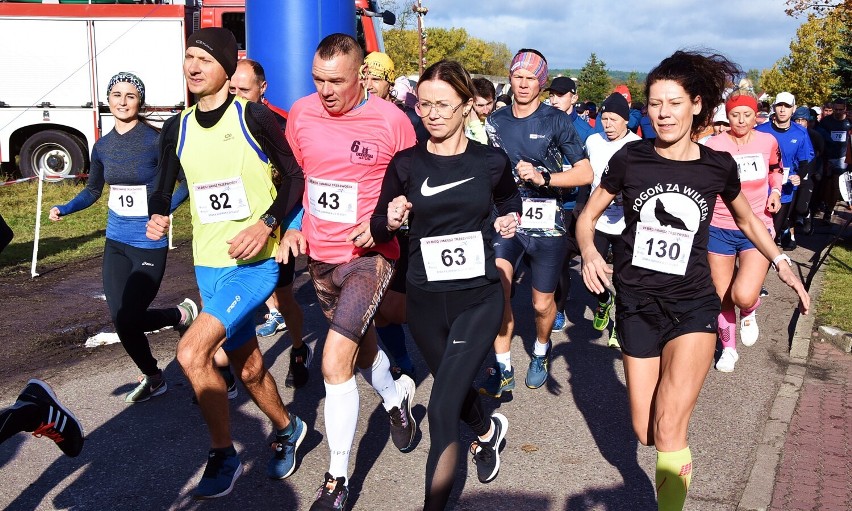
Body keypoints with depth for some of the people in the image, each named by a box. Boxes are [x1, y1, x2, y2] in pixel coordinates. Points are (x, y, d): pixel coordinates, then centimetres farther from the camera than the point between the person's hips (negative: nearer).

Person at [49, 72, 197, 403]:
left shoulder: (155, 140, -12)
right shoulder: (103, 146, 5)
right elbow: (93, 191, 17)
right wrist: (64, 209, 3)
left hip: (149, 244, -5)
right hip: (116, 242, 5)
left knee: (128, 320, -8)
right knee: (120, 319, 4)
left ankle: (182, 314, 21)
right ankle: (152, 378, 29)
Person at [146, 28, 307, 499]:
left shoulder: (253, 116, -9)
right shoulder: (176, 129, 6)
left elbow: (295, 177, -5)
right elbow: (164, 188, 15)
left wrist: (266, 222, -19)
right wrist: (157, 217, -6)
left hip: (256, 262, -6)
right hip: (209, 266, 6)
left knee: (191, 351, -20)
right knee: (248, 368, 16)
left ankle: (222, 454, 1)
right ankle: (287, 429, 43)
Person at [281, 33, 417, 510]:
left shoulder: (391, 120, -12)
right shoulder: (301, 113, 0)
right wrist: (292, 226, 2)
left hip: (369, 255, -5)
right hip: (320, 256, 5)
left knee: (335, 363, -13)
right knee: (360, 344, 22)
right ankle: (396, 397, 55)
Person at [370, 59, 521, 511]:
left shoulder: (491, 161, -4)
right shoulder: (406, 164, -4)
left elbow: (509, 198, 18)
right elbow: (378, 231, 3)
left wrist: (510, 218, -3)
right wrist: (392, 221, -19)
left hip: (478, 299, -2)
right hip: (425, 301, 3)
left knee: (442, 411, -12)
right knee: (454, 387, 24)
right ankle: (489, 430, 58)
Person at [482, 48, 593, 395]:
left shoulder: (556, 121, -5)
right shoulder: (496, 121, 7)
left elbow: (585, 173, -9)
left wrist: (542, 177, -21)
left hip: (546, 222, -2)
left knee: (542, 304, 9)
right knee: (496, 291, -17)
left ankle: (541, 351, 40)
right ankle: (503, 369, -1)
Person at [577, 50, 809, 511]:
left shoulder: (718, 166, -3)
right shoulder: (630, 158, -5)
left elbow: (747, 220, 16)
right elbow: (588, 216, 4)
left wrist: (780, 261, 0)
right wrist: (588, 252, -16)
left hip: (693, 304, -1)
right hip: (638, 304, 1)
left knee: (668, 430, -17)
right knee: (645, 434, 9)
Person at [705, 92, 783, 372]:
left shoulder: (768, 141, 0)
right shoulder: (714, 145, -8)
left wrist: (776, 191, 3)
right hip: (720, 230, 0)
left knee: (744, 296, -21)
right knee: (722, 297, 10)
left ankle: (749, 313, 17)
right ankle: (728, 349, 33)